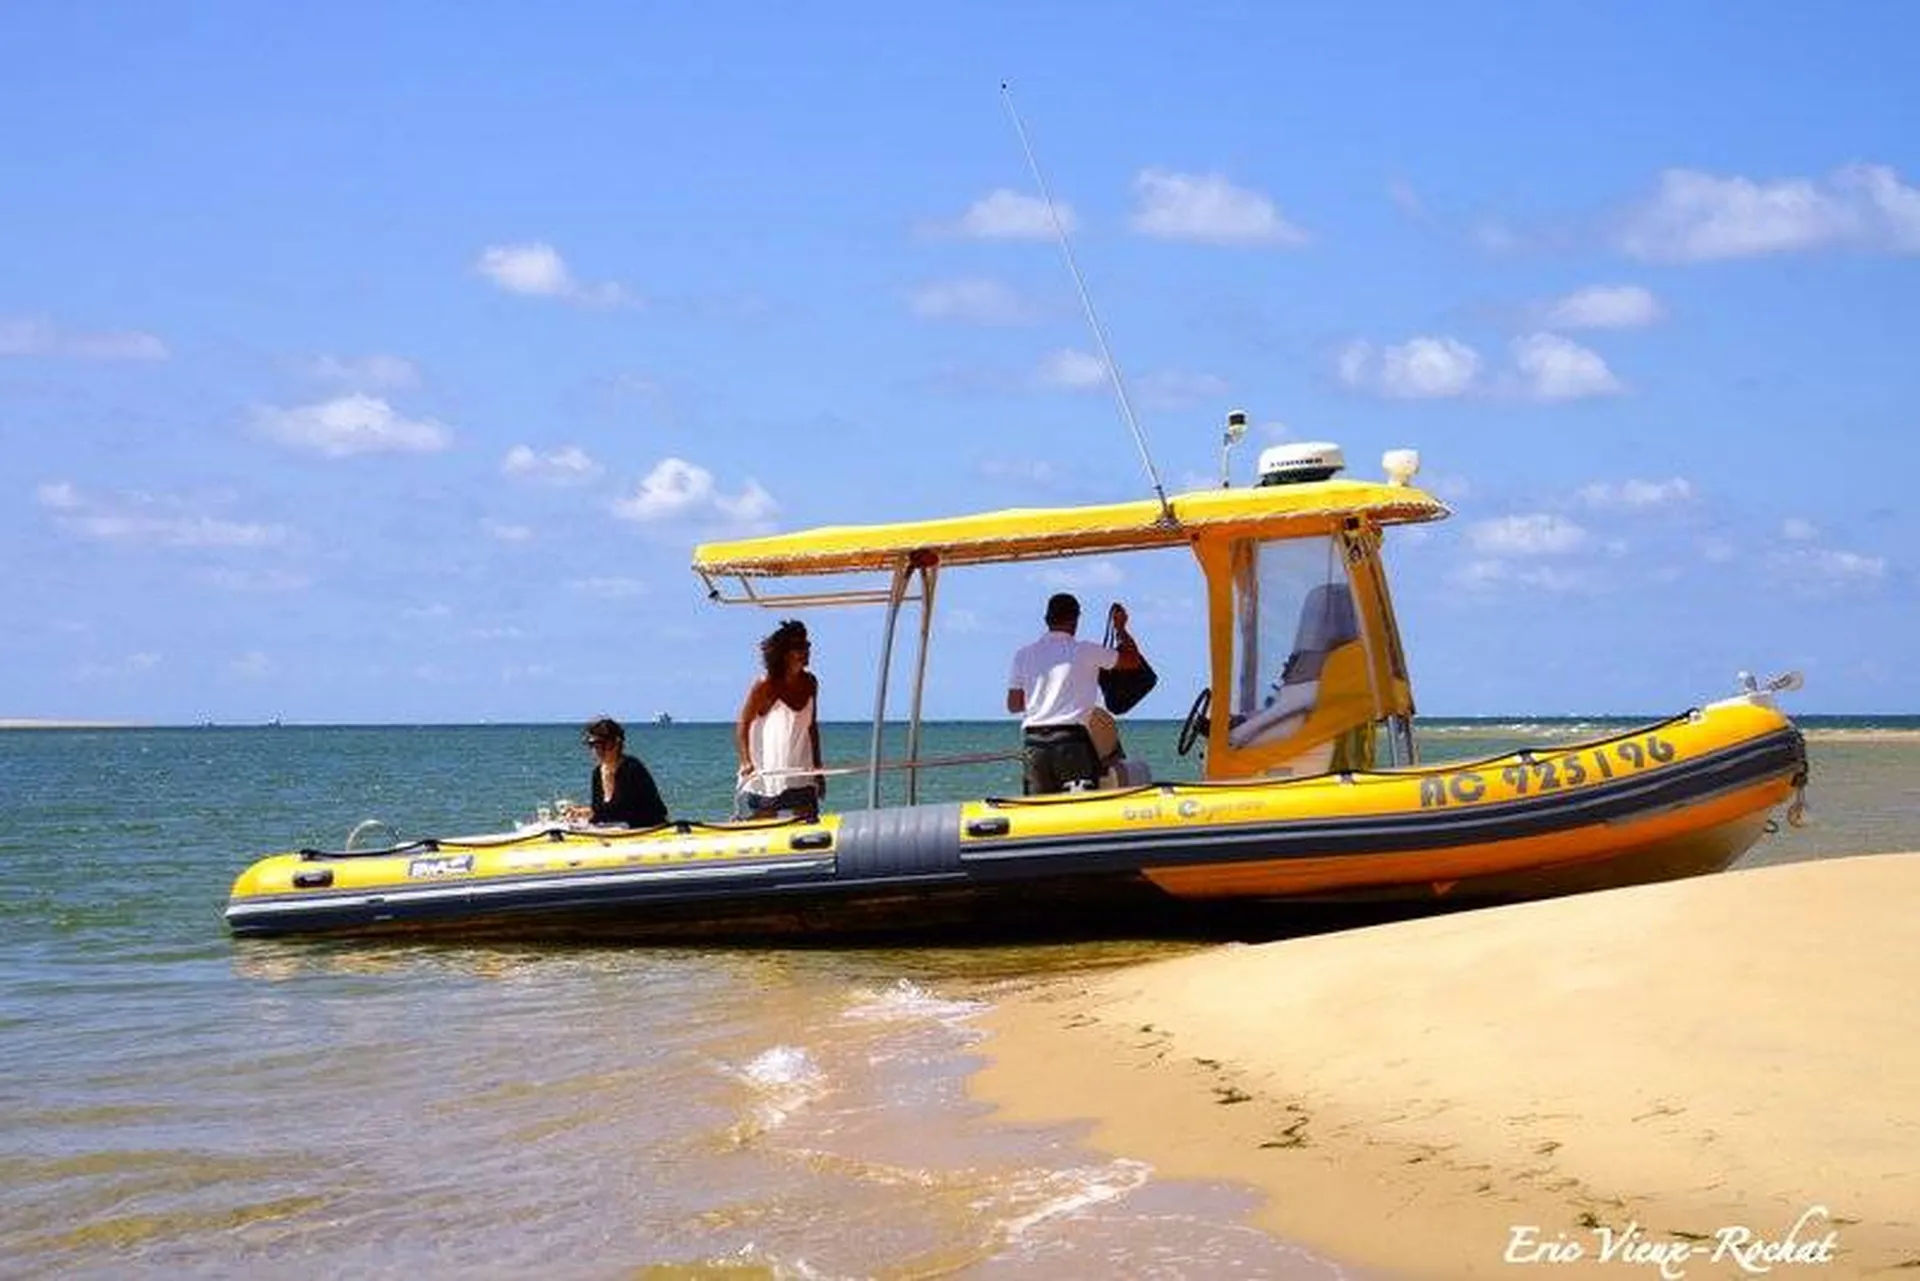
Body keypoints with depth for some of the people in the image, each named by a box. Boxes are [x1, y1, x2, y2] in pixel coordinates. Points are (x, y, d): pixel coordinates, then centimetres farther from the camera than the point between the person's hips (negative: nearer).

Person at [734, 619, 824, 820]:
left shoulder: (809, 683, 5)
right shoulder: (766, 686, -12)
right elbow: (743, 725, -12)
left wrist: (817, 766, 14)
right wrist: (746, 762, -25)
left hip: (800, 777, 6)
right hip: (765, 776, -6)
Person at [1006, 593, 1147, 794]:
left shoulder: (1024, 655, 8)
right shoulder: (1086, 651, -1)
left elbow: (1013, 705, 11)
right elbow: (1133, 660, 10)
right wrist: (1120, 628, 25)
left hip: (1033, 742, 4)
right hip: (1071, 739, -4)